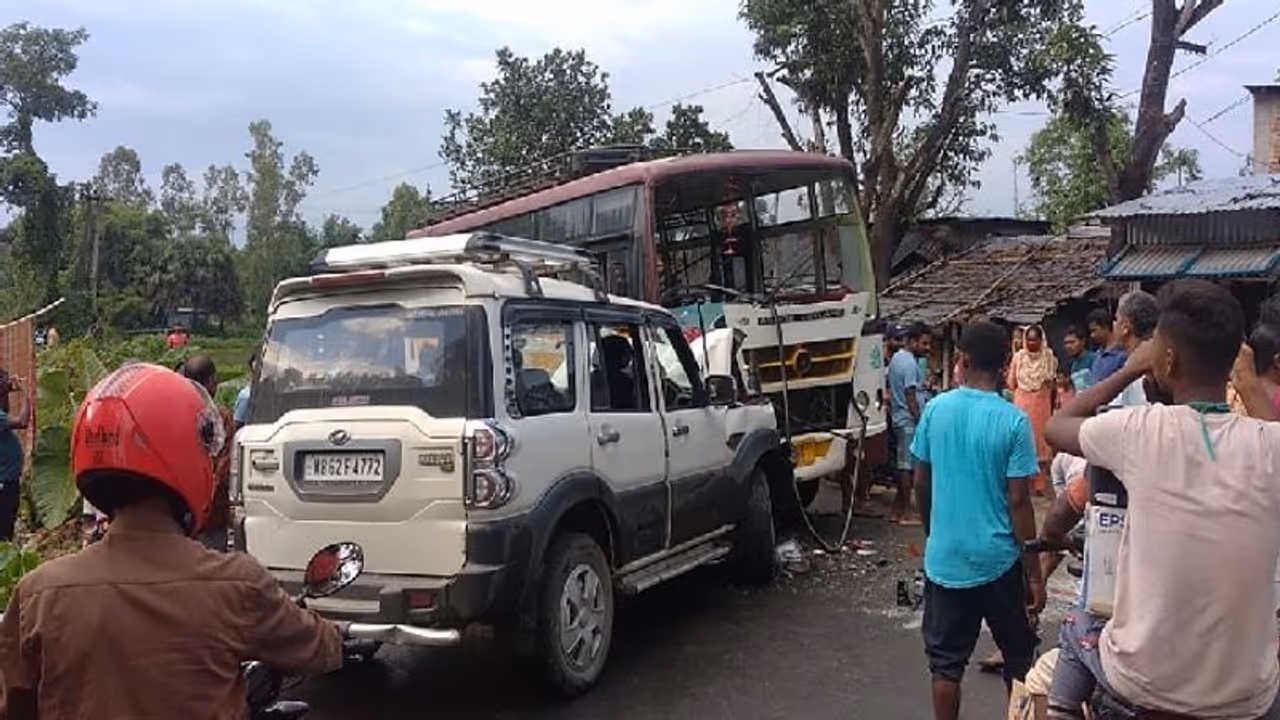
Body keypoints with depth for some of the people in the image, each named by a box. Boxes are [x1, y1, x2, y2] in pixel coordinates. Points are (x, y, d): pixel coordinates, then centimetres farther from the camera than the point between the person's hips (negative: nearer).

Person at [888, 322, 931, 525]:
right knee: (908, 465, -5)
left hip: (899, 418, 10)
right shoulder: (910, 363, -16)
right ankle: (906, 513, -1)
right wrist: (920, 420, -17)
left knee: (903, 464, 12)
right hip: (909, 420, -10)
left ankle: (897, 510, 16)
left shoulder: (897, 357, 15)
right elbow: (910, 395, -19)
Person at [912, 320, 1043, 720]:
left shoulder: (936, 409, -4)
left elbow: (921, 482, 5)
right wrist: (1034, 574, -5)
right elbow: (1018, 502, -13)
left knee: (946, 663, 11)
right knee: (1019, 656, 19)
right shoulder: (1013, 421, -13)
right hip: (998, 559, -2)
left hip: (944, 558, 2)